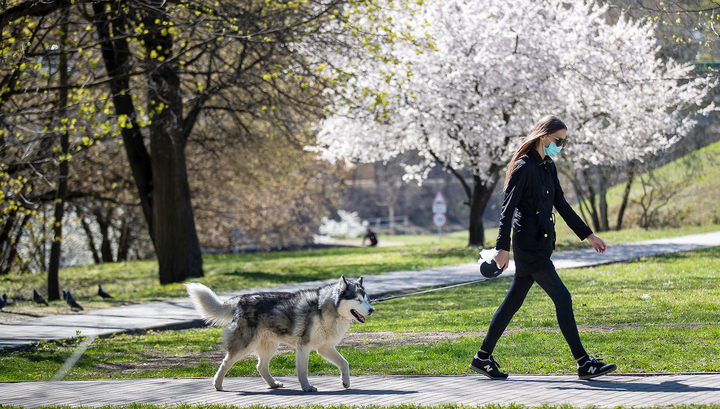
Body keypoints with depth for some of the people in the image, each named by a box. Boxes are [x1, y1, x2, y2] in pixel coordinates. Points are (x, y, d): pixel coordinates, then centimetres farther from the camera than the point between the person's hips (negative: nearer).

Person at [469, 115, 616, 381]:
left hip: (541, 243, 9)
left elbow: (561, 205, 21)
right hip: (528, 245, -9)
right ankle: (584, 363, -7)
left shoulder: (548, 167, 14)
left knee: (514, 301, 13)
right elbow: (507, 208, -15)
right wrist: (503, 247, -19)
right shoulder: (524, 167, -13)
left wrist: (588, 235, 21)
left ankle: (483, 357, 20)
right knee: (562, 298, -10)